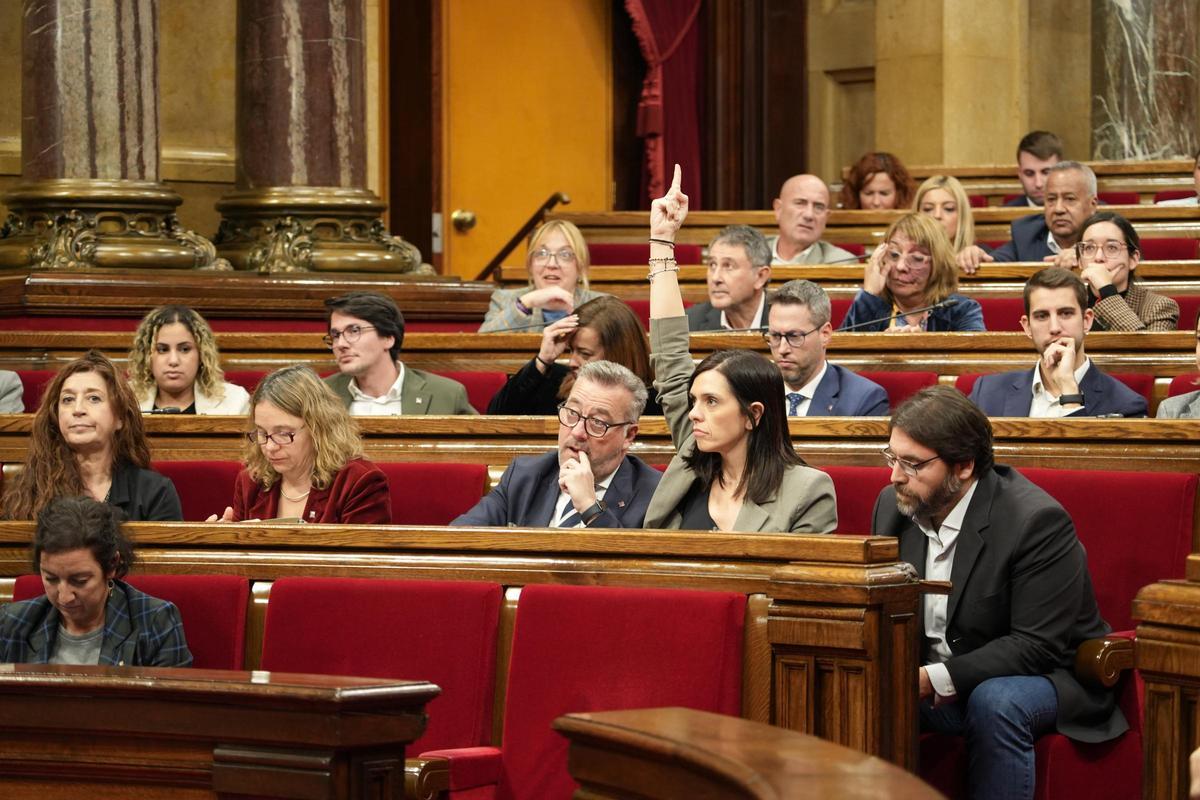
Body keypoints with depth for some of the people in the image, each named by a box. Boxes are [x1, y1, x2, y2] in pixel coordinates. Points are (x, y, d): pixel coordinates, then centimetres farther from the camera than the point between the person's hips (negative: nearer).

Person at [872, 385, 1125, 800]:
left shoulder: (1036, 520, -21)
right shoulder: (893, 506, 1)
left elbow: (1038, 645, -24)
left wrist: (939, 679, -31)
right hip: (927, 678, 5)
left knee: (995, 702, -38)